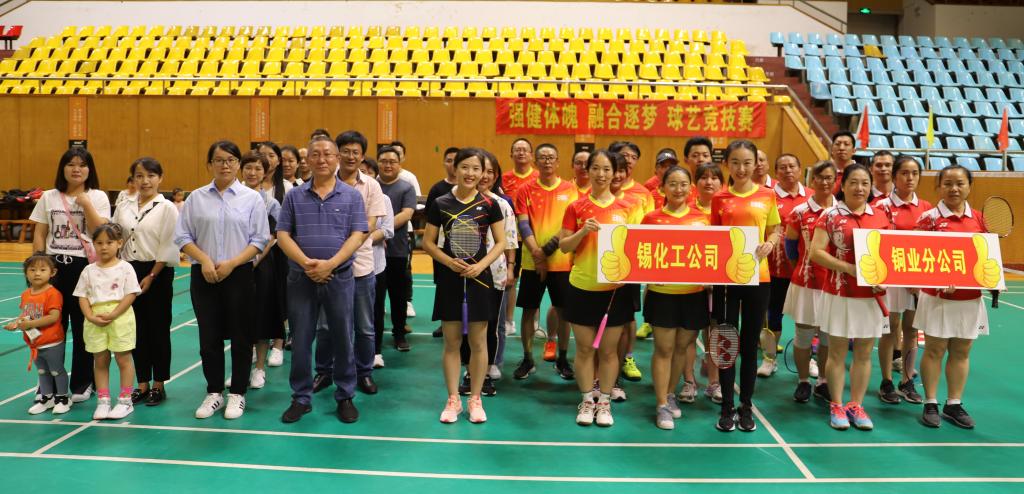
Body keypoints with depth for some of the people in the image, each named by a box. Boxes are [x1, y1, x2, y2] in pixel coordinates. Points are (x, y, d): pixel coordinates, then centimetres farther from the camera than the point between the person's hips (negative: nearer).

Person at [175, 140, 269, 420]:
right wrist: (204, 259, -11)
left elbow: (260, 239, -2)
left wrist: (232, 263, -12)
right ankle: (214, 392, 21)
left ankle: (237, 394, 17)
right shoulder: (196, 198, 6)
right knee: (209, 336, 7)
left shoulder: (252, 198, 1)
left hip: (239, 274, -1)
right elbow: (183, 236, 4)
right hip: (203, 275, 2)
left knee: (240, 336, 4)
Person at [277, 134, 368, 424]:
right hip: (301, 277, 1)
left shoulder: (351, 196, 2)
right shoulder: (294, 196, 6)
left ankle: (346, 397, 20)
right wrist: (306, 262, -15)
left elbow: (358, 235, -6)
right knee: (300, 341, 7)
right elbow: (283, 234, 0)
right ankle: (301, 398, 20)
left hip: (340, 277, -1)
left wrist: (330, 264, -17)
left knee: (343, 339, 6)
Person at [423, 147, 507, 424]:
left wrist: (480, 265, -15)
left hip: (479, 279, 0)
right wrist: (449, 262, -15)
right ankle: (453, 400, 19)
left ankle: (475, 399, 20)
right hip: (449, 279, 0)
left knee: (478, 342, 7)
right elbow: (428, 242, 1)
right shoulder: (441, 204, -2)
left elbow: (501, 242, 0)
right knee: (451, 342, 7)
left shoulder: (489, 204, -2)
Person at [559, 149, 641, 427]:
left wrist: (627, 258, -14)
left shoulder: (626, 208, 3)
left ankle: (605, 401, 22)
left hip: (615, 287, 1)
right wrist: (583, 231, -17)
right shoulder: (576, 208, 0)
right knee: (585, 348, 7)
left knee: (609, 349, 8)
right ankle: (587, 400, 21)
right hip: (583, 286, -1)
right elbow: (564, 246, 0)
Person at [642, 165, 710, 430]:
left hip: (694, 293, 2)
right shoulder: (651, 218, -2)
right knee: (664, 348, 2)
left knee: (682, 346, 14)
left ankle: (670, 394, 33)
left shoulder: (702, 217, 3)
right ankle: (661, 405, 12)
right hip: (662, 292, -2)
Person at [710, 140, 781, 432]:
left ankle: (746, 407, 21)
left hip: (757, 276, 0)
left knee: (750, 343, 9)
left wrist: (769, 244, -12)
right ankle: (727, 407, 16)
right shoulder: (719, 198, 2)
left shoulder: (767, 195, 2)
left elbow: (775, 231, 10)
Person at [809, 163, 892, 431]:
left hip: (871, 295, 3)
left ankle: (856, 405, 21)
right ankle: (836, 406, 17)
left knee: (864, 353, 9)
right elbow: (816, 252, -11)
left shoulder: (881, 216, 7)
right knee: (837, 352, 5)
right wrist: (849, 268, -19)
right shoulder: (830, 215, -4)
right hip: (839, 294, -3)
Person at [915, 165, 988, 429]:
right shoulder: (929, 217, -7)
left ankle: (954, 404, 21)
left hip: (970, 297, 4)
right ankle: (930, 404, 14)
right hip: (938, 296, -4)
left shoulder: (978, 219, 6)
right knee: (934, 350, 4)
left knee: (961, 351, 10)